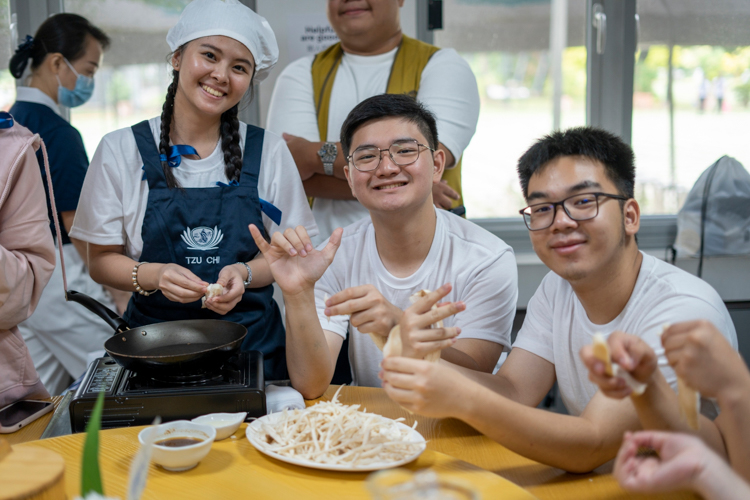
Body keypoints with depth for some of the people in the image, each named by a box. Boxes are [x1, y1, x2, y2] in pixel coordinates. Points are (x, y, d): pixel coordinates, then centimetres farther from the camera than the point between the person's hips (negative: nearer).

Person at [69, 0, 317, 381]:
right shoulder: (121, 150, -1)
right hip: (156, 337, 0)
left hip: (251, 341, 1)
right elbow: (101, 260, 1)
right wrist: (153, 275, -18)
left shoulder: (269, 152, 2)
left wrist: (244, 273, -14)